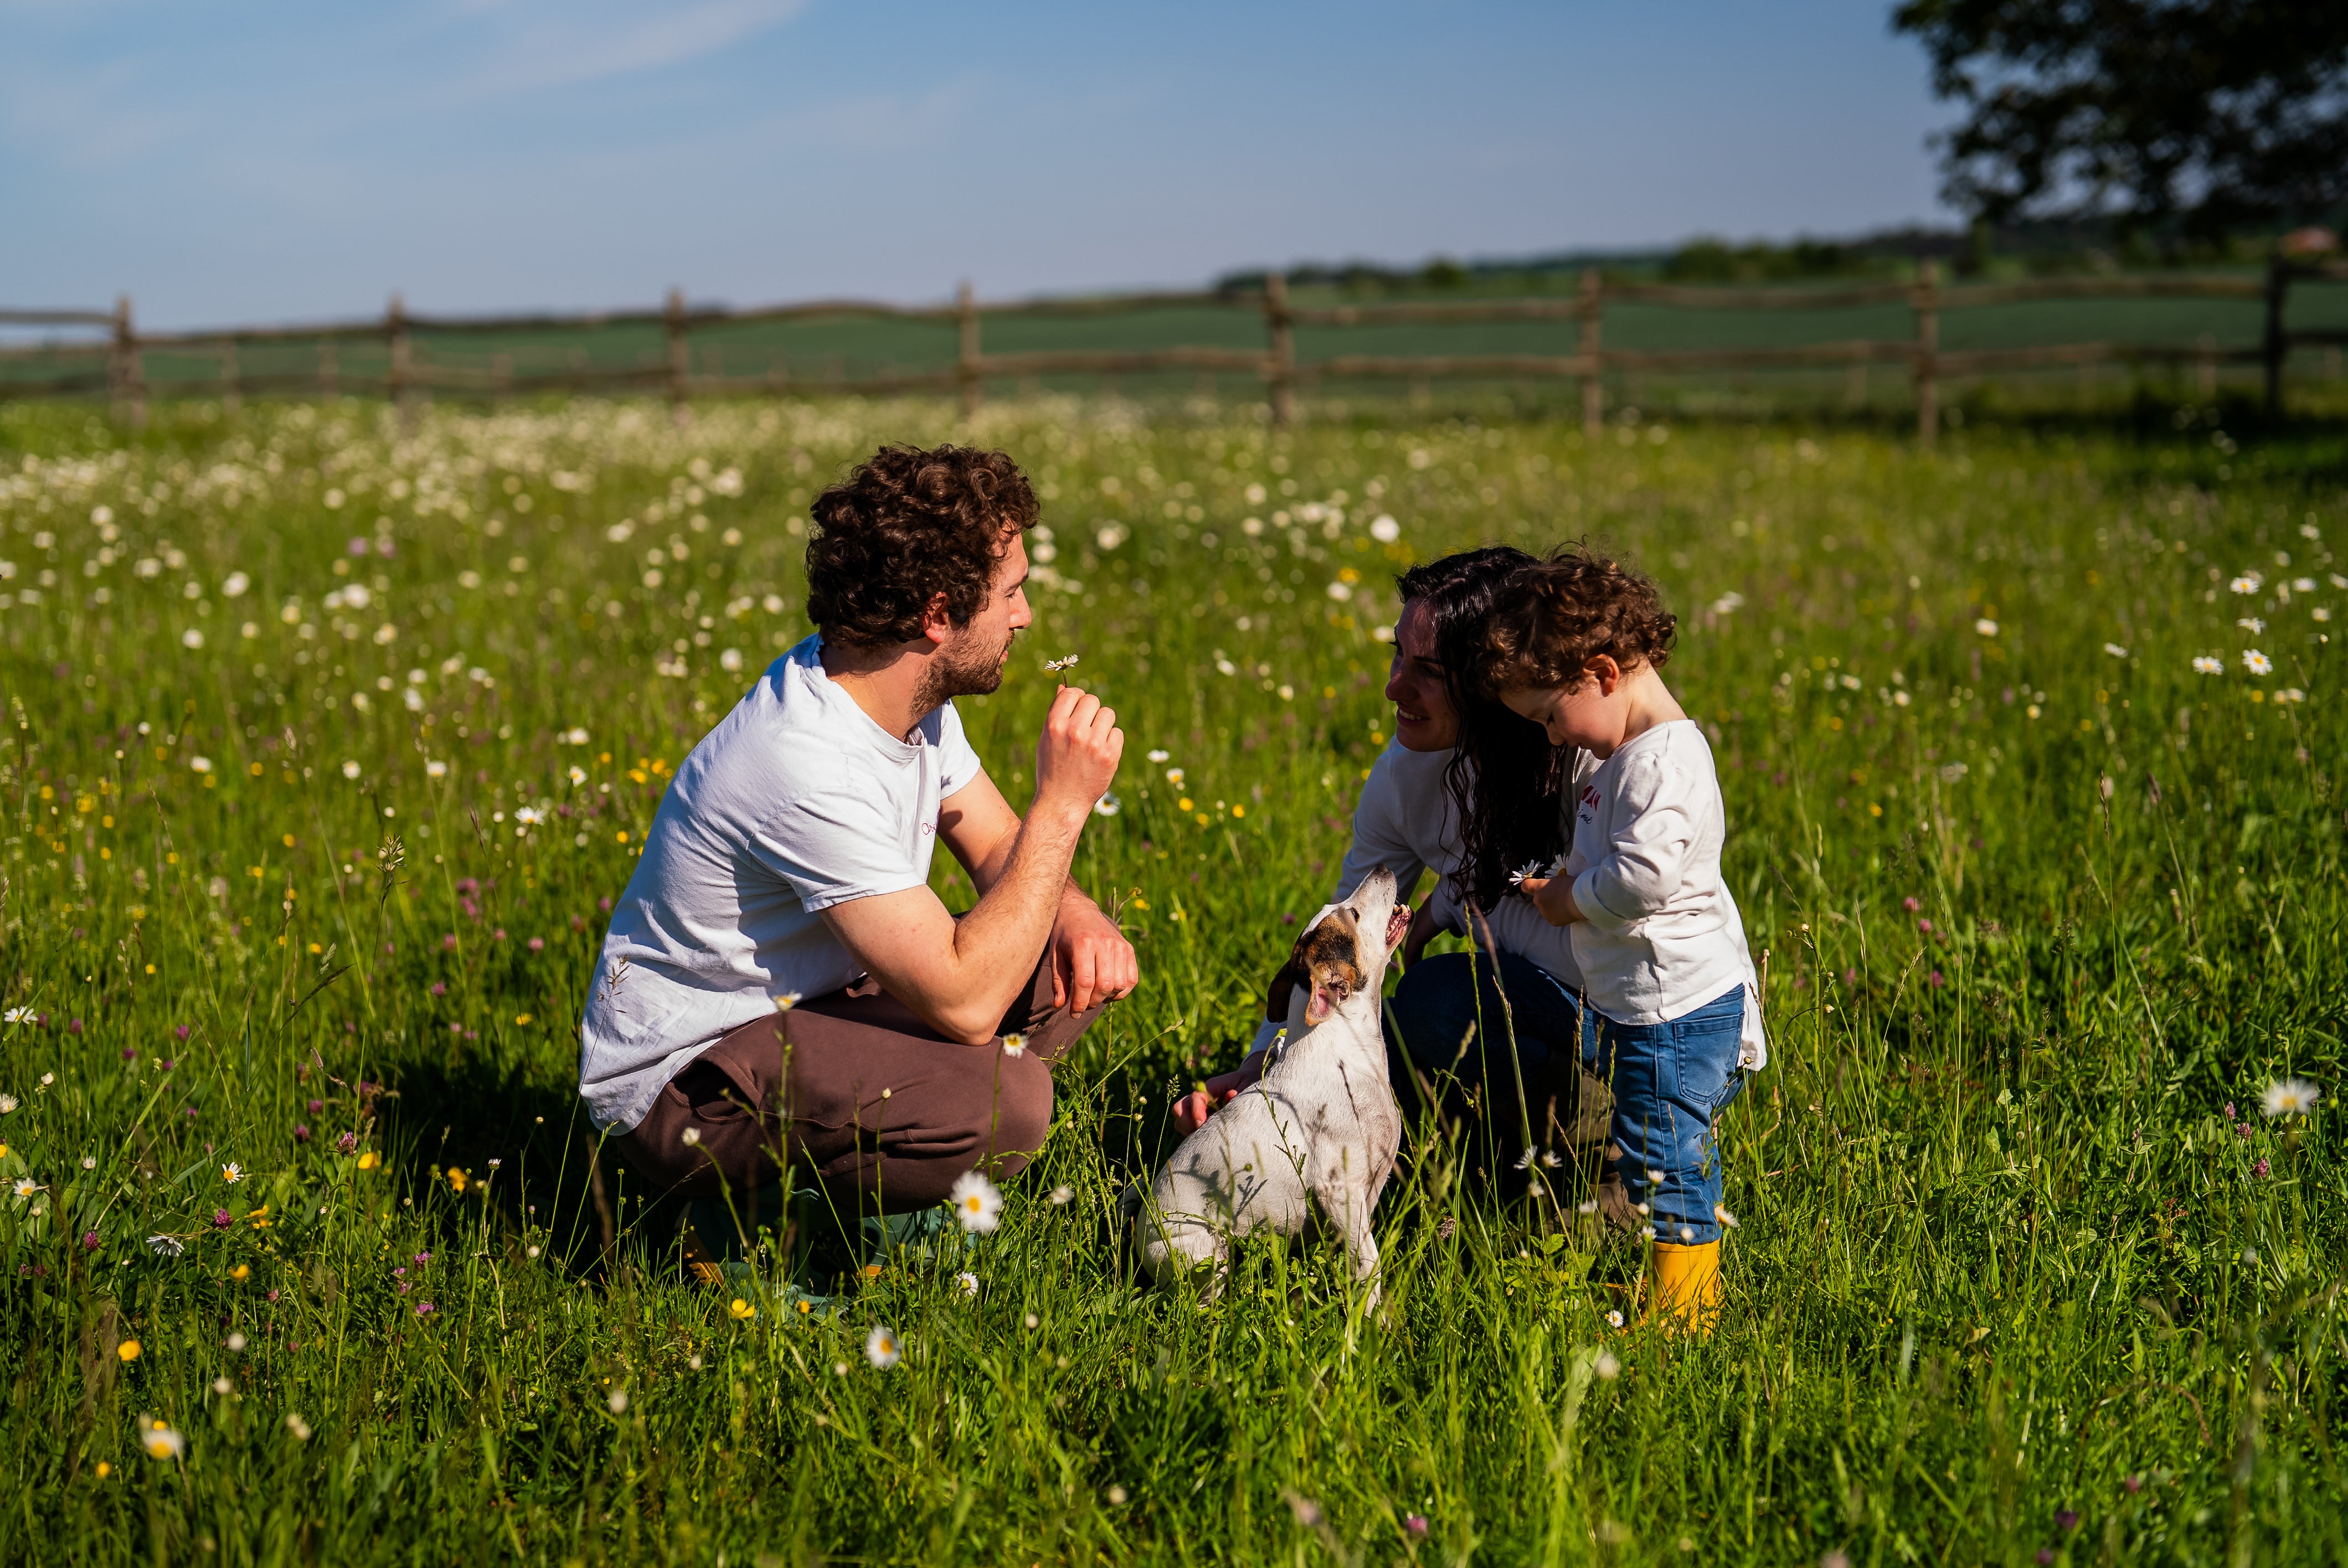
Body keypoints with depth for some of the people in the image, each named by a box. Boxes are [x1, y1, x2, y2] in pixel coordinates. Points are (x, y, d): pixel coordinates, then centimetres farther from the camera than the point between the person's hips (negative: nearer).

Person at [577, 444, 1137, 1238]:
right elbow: (964, 1005, -31)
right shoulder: (809, 769, -31)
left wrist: (1072, 910, -11)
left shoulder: (909, 693, -2)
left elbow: (996, 846, 11)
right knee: (1003, 1100, -31)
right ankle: (755, 1217, -6)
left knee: (1084, 957, -1)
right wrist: (1062, 805, -27)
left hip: (809, 1009, 9)